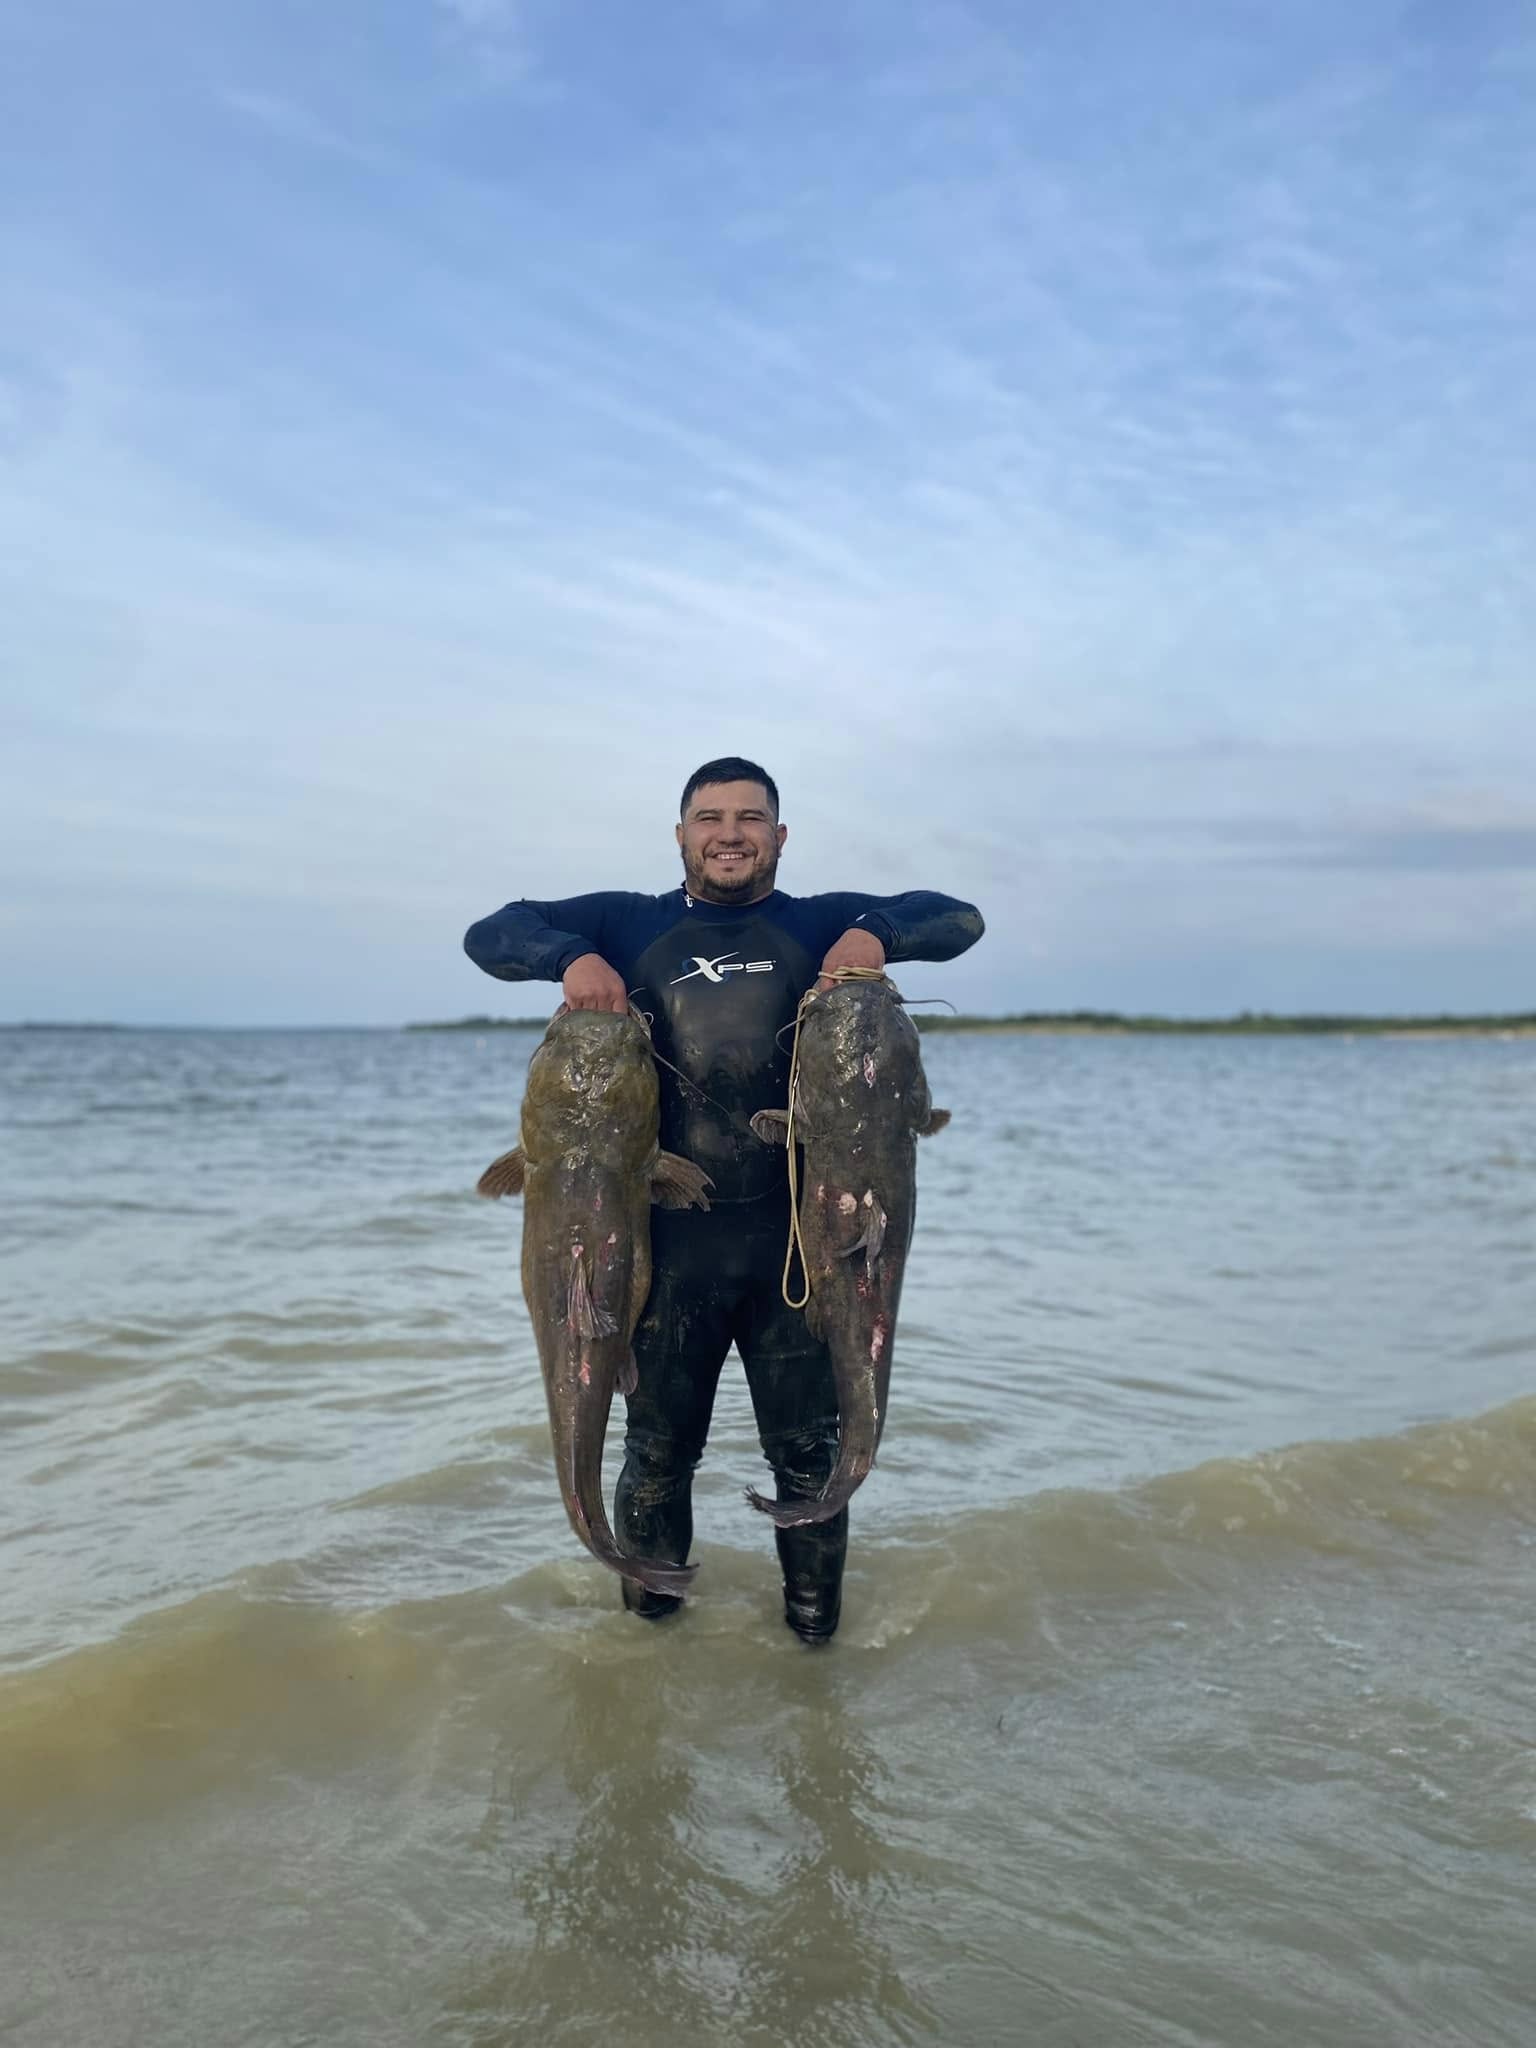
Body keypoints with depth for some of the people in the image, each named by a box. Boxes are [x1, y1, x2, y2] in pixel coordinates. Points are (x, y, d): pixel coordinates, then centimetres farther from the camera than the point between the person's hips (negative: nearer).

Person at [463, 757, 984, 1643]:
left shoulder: (821, 925, 8)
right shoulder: (628, 924, 8)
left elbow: (959, 918, 4)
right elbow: (491, 934, 7)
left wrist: (877, 933, -16)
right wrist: (569, 956, -14)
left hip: (797, 1237, 0)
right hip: (670, 1237, 0)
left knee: (809, 1451, 10)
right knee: (658, 1451, 13)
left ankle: (816, 1635, 30)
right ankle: (647, 1630, 35)